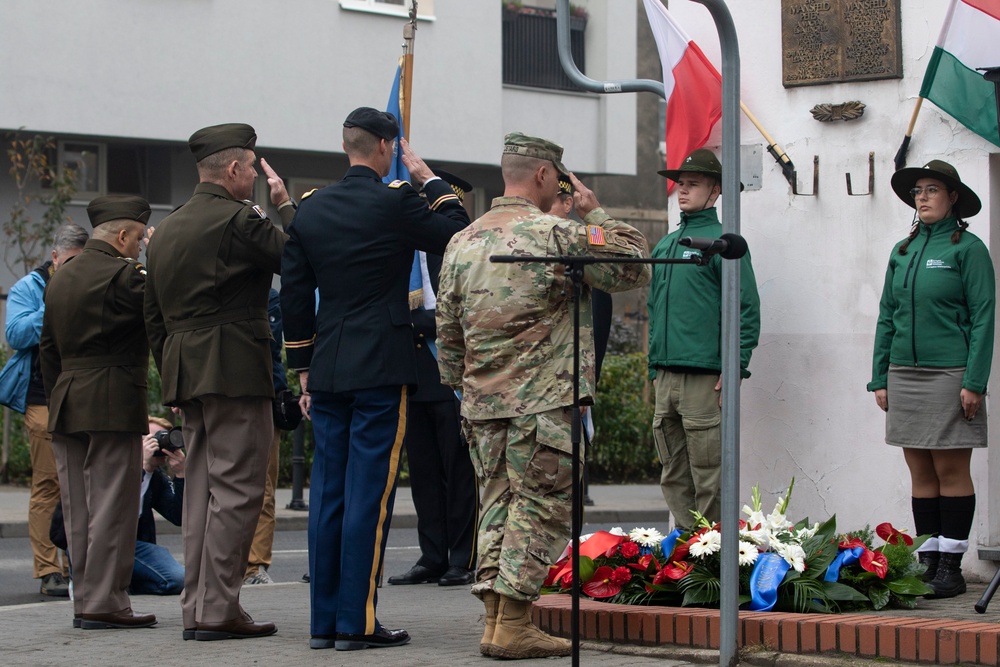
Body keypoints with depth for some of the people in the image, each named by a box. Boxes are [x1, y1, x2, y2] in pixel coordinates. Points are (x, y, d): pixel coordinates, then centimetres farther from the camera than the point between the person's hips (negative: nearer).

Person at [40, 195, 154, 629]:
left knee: (78, 509, 9)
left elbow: (48, 349, 18)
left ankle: (85, 600, 12)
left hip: (66, 406, 8)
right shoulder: (123, 275, -12)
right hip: (112, 405, -8)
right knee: (111, 504, -5)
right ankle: (103, 601, -6)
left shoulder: (59, 279, 16)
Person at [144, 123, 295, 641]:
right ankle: (218, 610, -8)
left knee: (202, 490, 11)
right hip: (236, 370, -9)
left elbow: (154, 316, 18)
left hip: (185, 374, 9)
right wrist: (284, 205, 4)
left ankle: (197, 607, 12)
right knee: (236, 490, -6)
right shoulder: (239, 220, -12)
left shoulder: (166, 230, 15)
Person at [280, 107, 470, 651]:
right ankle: (356, 621, -4)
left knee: (327, 493, 8)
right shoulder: (396, 201, -9)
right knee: (368, 493, -4)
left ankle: (325, 620, 11)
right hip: (381, 370, -5)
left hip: (327, 369, 6)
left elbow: (294, 294, 11)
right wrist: (428, 179, 9)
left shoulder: (310, 209, 8)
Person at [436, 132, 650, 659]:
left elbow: (448, 333, 15)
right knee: (541, 507, -1)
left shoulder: (462, 243, 10)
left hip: (482, 402, 6)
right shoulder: (556, 234, -9)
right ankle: (512, 626, -5)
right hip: (544, 401, -6)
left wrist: (461, 387, 26)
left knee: (499, 505, 13)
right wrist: (597, 215, 5)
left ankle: (495, 618, 9)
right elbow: (635, 270, -3)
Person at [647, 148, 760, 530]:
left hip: (705, 377, -8)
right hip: (666, 378, 8)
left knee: (708, 480, -6)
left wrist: (734, 368, -15)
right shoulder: (665, 246, 19)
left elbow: (747, 308, -9)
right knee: (673, 478, 10)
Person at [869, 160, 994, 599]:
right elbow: (887, 315, 15)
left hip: (949, 375, -5)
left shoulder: (967, 248, -3)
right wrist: (880, 377, 9)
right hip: (905, 375, 5)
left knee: (951, 471, -2)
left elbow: (983, 316, -7)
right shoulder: (903, 251, 12)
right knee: (920, 474, 7)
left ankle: (950, 567, 3)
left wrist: (975, 381, -13)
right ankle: (927, 562, 12)